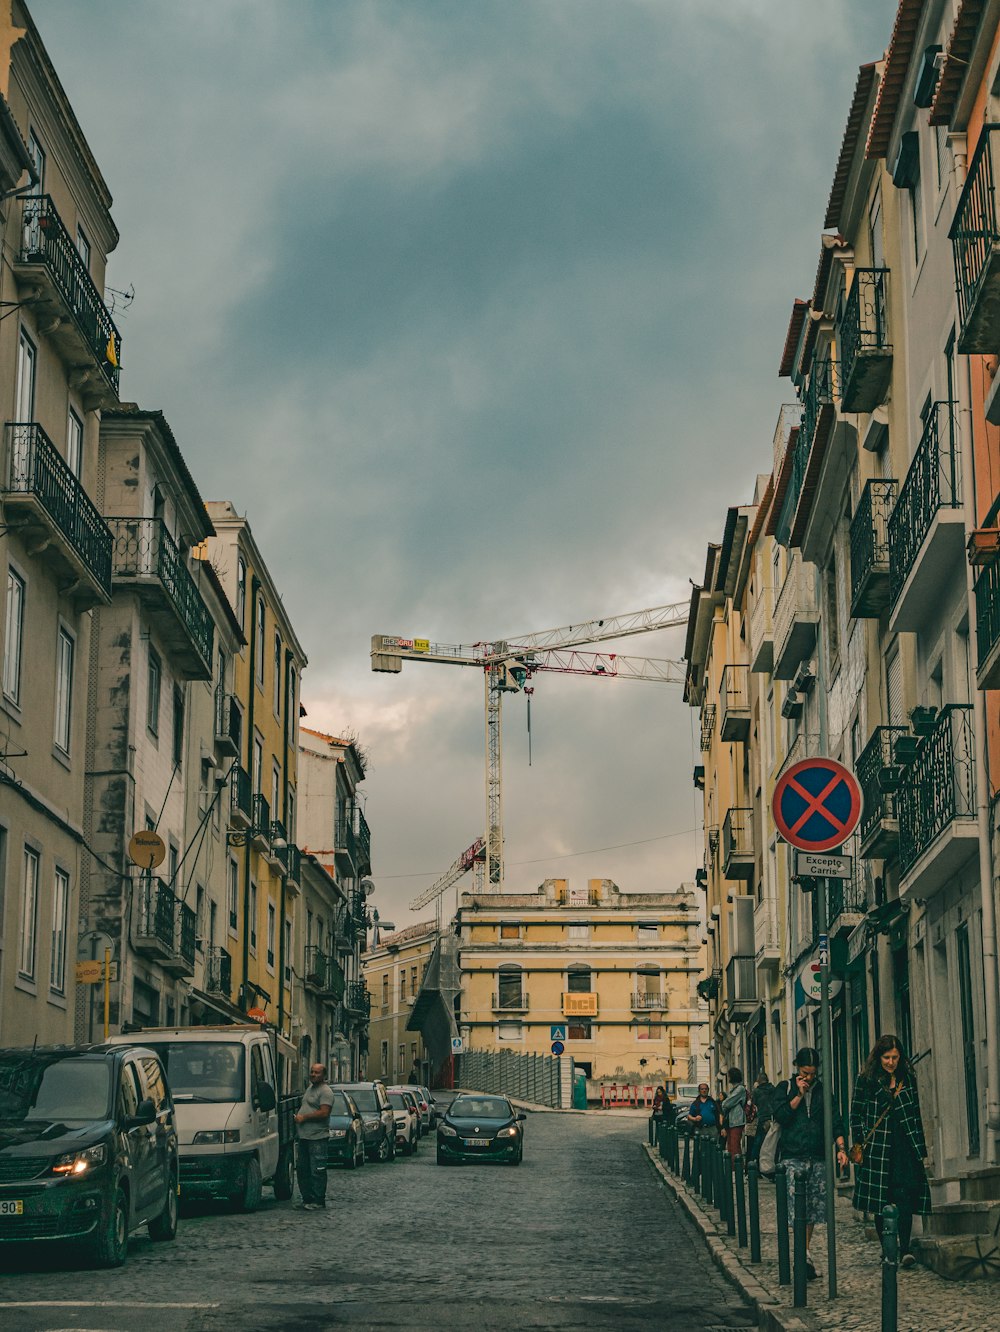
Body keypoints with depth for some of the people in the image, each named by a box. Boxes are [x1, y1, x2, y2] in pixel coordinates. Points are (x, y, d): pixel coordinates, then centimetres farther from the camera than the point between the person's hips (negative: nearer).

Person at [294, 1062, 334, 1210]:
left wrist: (304, 1117, -15)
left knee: (317, 1171, -7)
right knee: (302, 1169, 13)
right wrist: (298, 1117, 12)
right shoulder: (310, 1088, 20)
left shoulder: (325, 1091, -10)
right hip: (304, 1136, 10)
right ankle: (307, 1198, 20)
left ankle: (319, 1202, -5)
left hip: (317, 1137, -10)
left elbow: (324, 1113, -20)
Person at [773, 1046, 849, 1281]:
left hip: (818, 1157, 3)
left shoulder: (823, 1090, 13)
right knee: (798, 1209, -13)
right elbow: (780, 1115, -7)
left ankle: (804, 1249, 18)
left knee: (814, 1209, 5)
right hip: (793, 1157, -3)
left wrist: (841, 1148, -5)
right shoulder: (785, 1088, 7)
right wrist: (800, 1094, -8)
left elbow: (836, 1121, 8)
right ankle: (805, 1255, -18)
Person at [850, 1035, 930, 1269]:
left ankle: (904, 1250, -16)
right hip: (877, 1147, -2)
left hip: (905, 1147, 2)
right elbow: (856, 1114, 3)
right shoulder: (866, 1079, 1)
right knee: (881, 1202, -1)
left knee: (905, 1197, -12)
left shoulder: (908, 1079, 11)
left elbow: (916, 1115, 16)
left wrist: (922, 1151, 14)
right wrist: (860, 1145, -5)